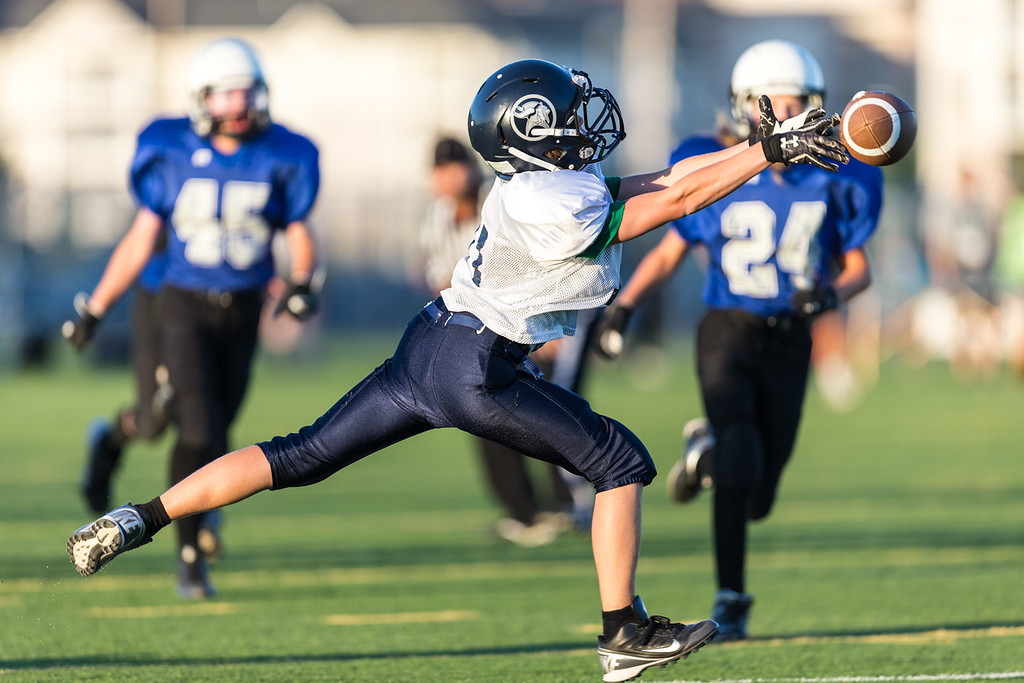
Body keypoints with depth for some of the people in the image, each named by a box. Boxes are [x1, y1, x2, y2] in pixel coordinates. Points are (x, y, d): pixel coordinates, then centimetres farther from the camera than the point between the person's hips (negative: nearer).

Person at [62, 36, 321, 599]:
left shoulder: (281, 158, -4)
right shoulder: (173, 154, -7)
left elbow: (298, 234, 3)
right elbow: (142, 238, 1)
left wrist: (301, 282, -19)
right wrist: (94, 309, 2)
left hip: (242, 311, 2)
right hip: (185, 304, -2)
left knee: (215, 431, 10)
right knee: (200, 431, -15)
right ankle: (190, 553, -3)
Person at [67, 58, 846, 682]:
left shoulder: (562, 181, 7)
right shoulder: (550, 205, -21)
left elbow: (666, 180, 10)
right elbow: (673, 201, -16)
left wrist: (770, 147, 7)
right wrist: (771, 152, -12)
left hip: (428, 350, 9)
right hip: (476, 372, -9)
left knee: (301, 458, 12)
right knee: (621, 462, 2)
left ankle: (138, 520, 9)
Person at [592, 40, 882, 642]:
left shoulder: (836, 180, -3)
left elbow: (858, 268, 6)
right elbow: (671, 252, 6)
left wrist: (831, 292, -16)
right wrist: (624, 306, -5)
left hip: (789, 339, 2)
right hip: (727, 334, -2)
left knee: (757, 500, 5)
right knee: (738, 468, -21)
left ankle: (707, 447, 39)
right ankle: (731, 601, -7)